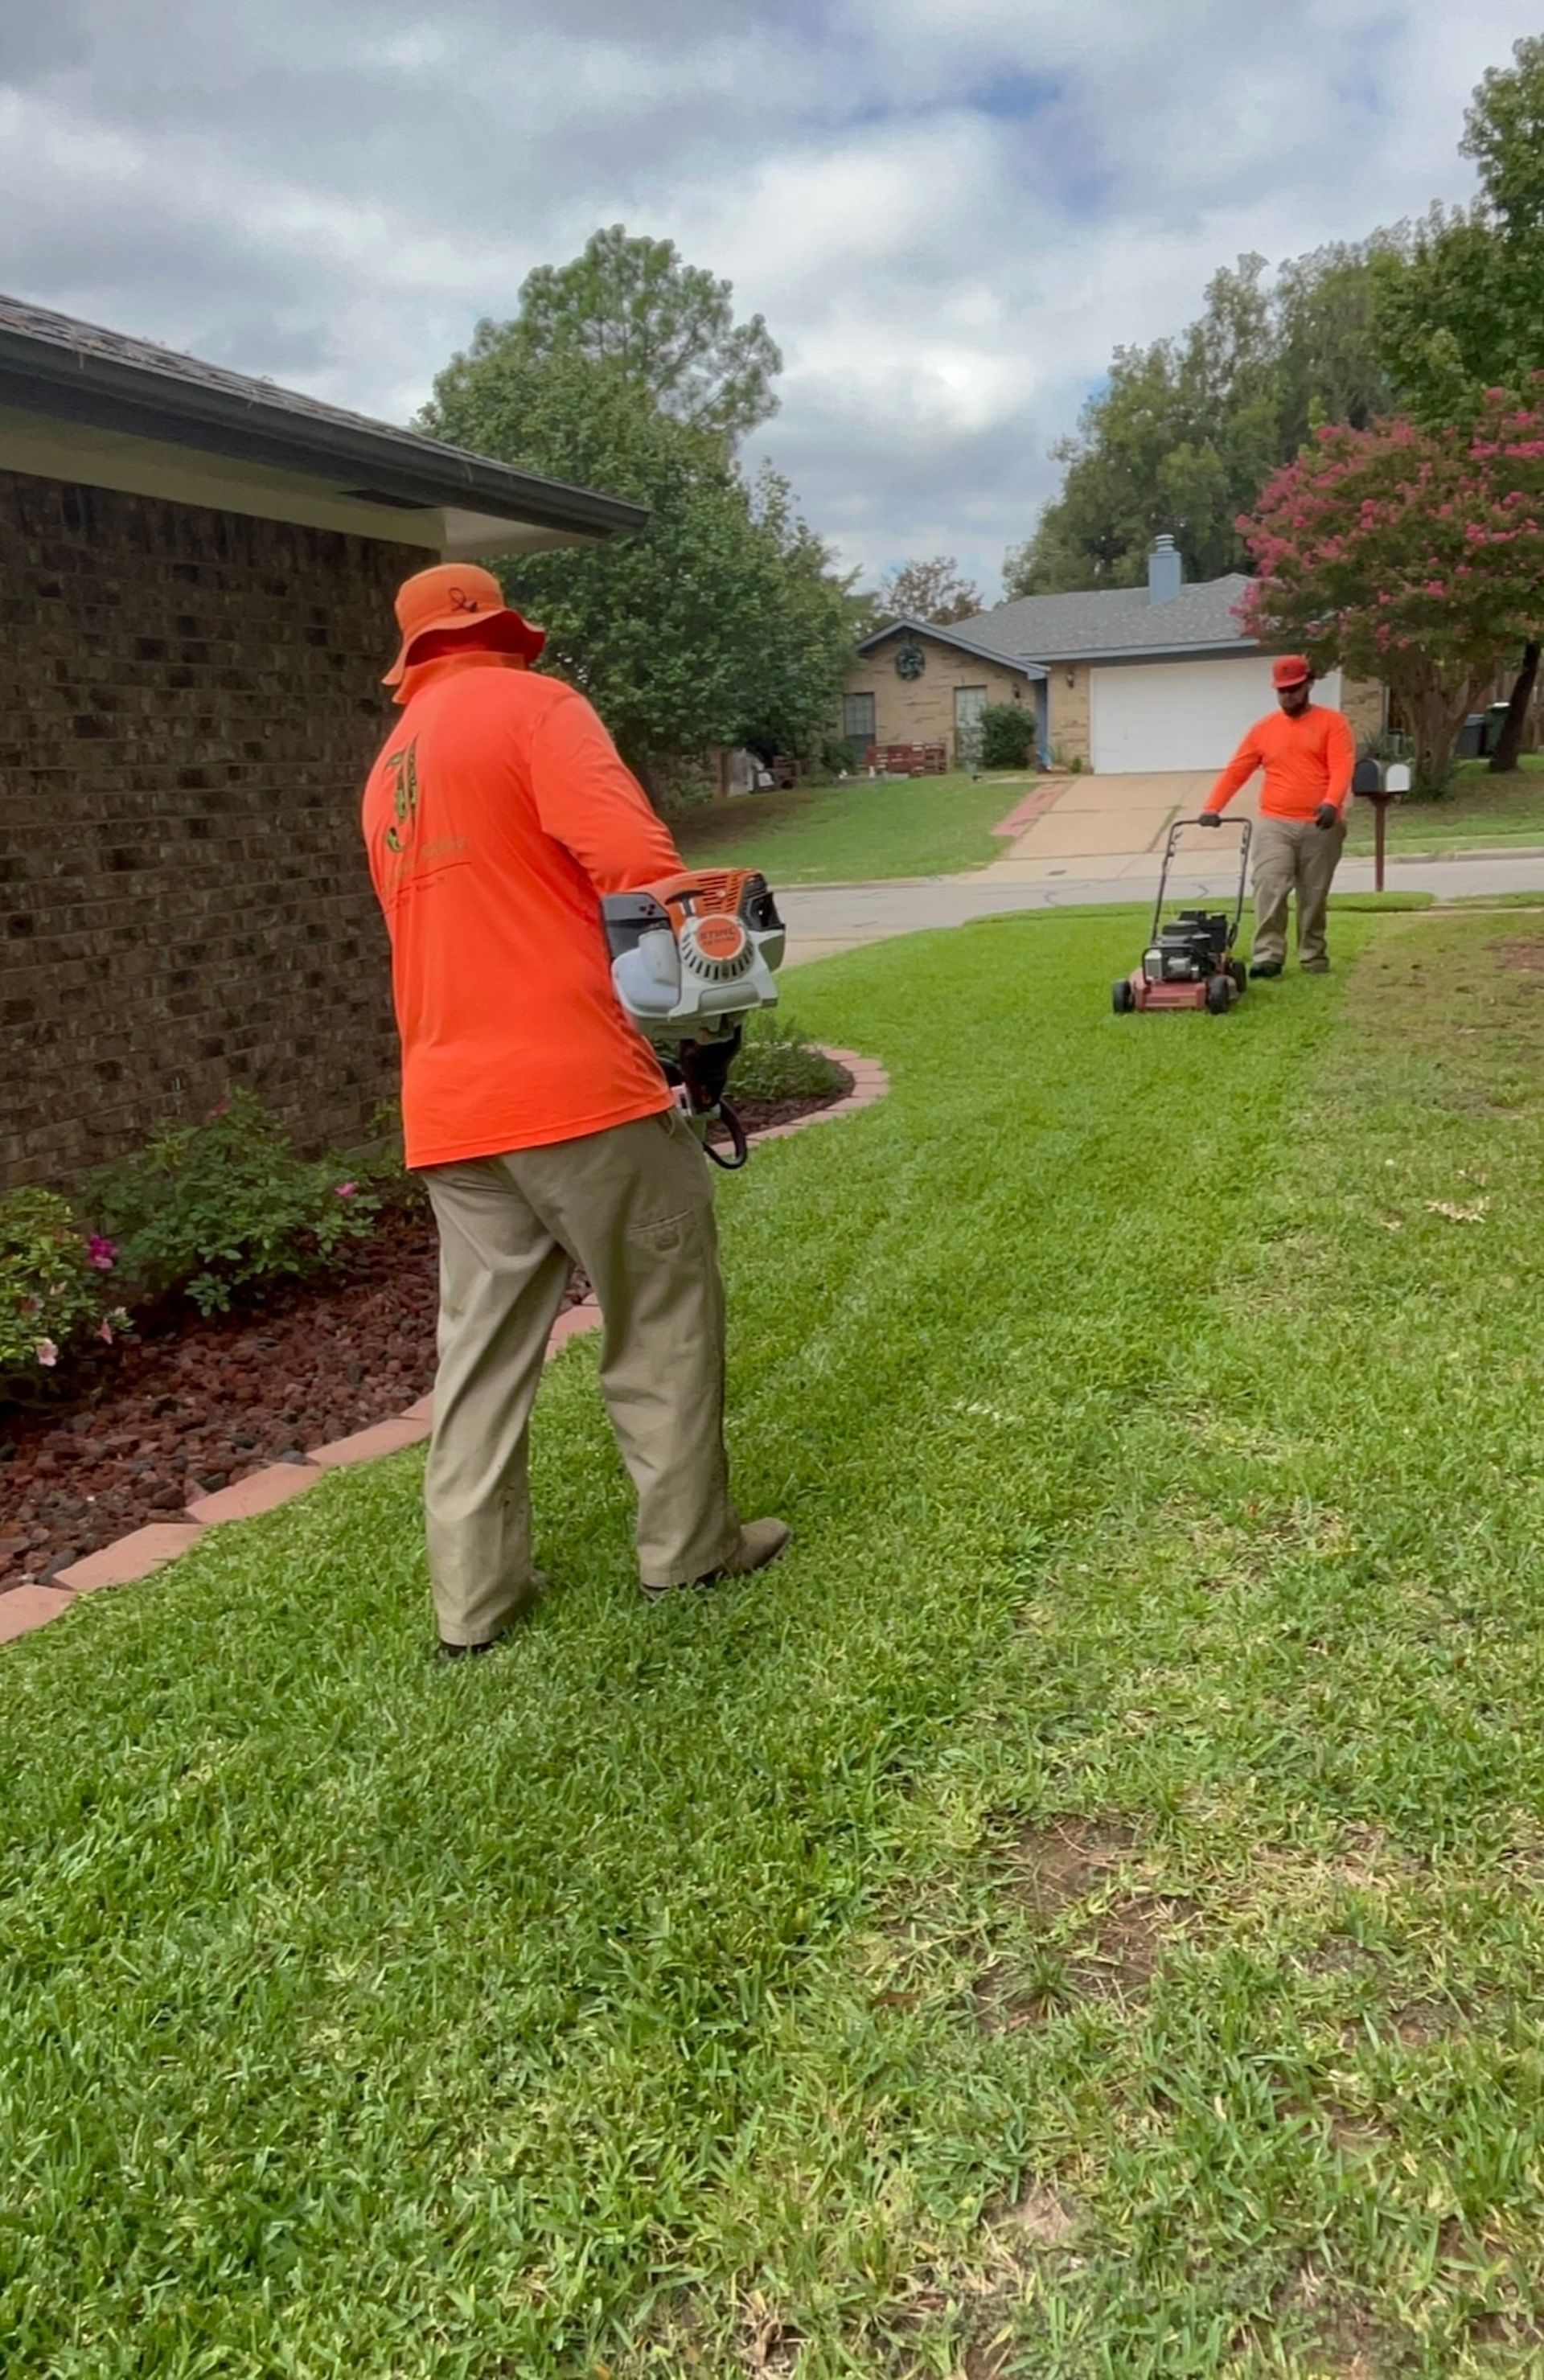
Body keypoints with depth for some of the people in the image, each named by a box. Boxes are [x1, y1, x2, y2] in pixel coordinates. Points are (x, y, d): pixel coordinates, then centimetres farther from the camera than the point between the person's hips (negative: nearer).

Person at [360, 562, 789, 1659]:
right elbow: (631, 855, -16)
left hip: (450, 1105, 7)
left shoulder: (390, 770, 22)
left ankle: (473, 1597, 17)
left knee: (482, 1350, 12)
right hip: (575, 1081, -7)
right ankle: (691, 1545, 20)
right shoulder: (532, 706, -1)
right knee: (663, 1322, 8)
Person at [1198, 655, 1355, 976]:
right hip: (1274, 824, 1)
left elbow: (1342, 768, -10)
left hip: (1320, 826, -1)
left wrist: (1332, 803, -28)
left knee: (1314, 897, 5)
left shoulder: (1332, 723, 4)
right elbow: (1235, 772, 8)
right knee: (1269, 887, -15)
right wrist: (1212, 808, -4)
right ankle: (1268, 956, -16)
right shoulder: (1263, 728, 11)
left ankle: (1313, 957, 16)